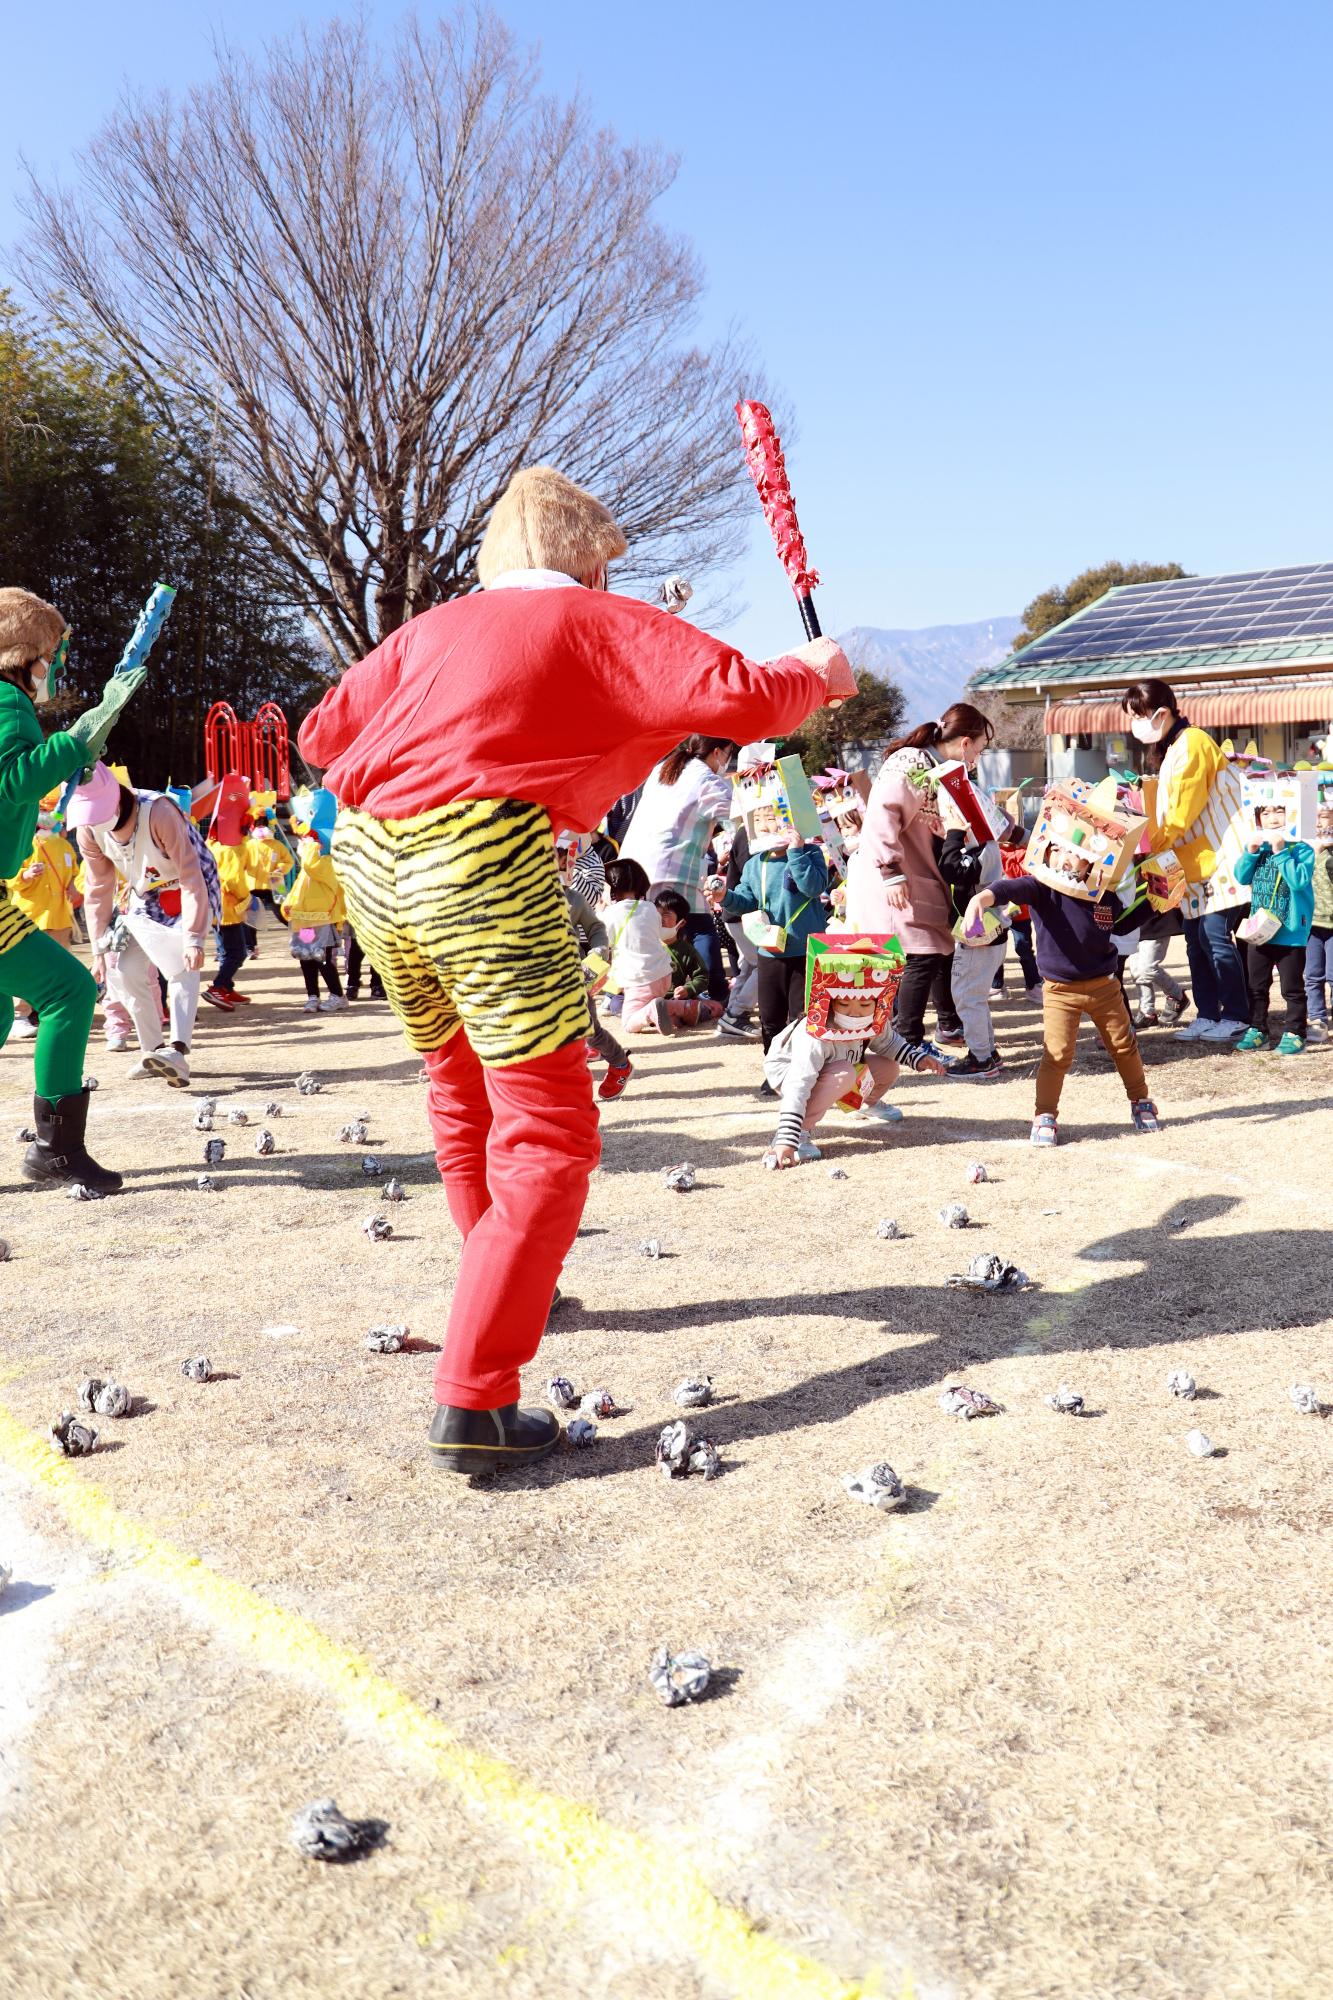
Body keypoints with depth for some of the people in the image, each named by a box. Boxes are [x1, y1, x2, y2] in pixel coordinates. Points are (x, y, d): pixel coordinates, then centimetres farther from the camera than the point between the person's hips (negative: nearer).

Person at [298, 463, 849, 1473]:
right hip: (486, 860, -7)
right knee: (549, 1134, -2)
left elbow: (323, 733, 21)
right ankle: (474, 1402, -9)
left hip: (370, 857, 7)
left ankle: (505, 1285, 46)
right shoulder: (600, 621, 10)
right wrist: (816, 672, 22)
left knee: (462, 1082, 27)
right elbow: (742, 698, 2)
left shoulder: (436, 624, 23)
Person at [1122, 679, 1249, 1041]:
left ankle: (1236, 1018, 0)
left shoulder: (1191, 744, -14)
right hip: (1197, 865, 10)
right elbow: (1167, 812, 16)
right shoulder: (1173, 749, 17)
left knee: (1215, 938, -8)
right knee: (1197, 941, 8)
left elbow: (1180, 814, -18)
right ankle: (1208, 1016, 13)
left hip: (1219, 861, -10)